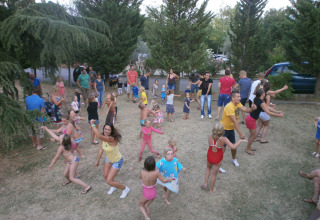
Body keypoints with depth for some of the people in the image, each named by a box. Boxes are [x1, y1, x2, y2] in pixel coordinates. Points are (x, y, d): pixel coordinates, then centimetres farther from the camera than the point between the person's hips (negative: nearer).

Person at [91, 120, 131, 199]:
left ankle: (125, 189, 20)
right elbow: (101, 149, 0)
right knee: (105, 176, 20)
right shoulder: (104, 138, -13)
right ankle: (114, 187, 52)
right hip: (109, 159, 8)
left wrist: (92, 124, -46)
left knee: (109, 181, -4)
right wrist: (98, 161, 8)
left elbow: (99, 136, -54)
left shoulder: (112, 139, -38)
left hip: (117, 161, -8)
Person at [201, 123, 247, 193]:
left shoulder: (210, 137, -18)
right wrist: (240, 141, -16)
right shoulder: (223, 139, -26)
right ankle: (211, 189, 39)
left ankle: (205, 183, 31)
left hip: (209, 157, 2)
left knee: (208, 168, 34)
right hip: (217, 159, -2)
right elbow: (233, 147, -29)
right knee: (214, 174, 19)